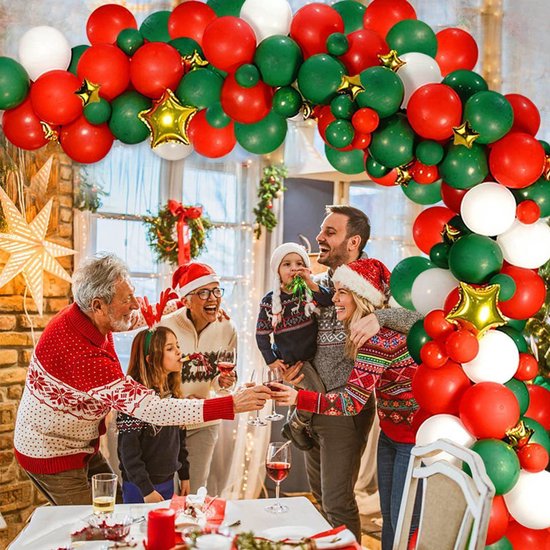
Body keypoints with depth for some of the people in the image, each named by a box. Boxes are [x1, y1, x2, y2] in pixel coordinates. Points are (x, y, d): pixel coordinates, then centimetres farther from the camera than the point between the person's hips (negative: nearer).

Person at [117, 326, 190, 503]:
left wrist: (184, 475, 14)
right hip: (140, 488, -7)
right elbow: (128, 449, -19)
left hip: (168, 482, 7)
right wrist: (146, 489, -19)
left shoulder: (173, 393, 4)